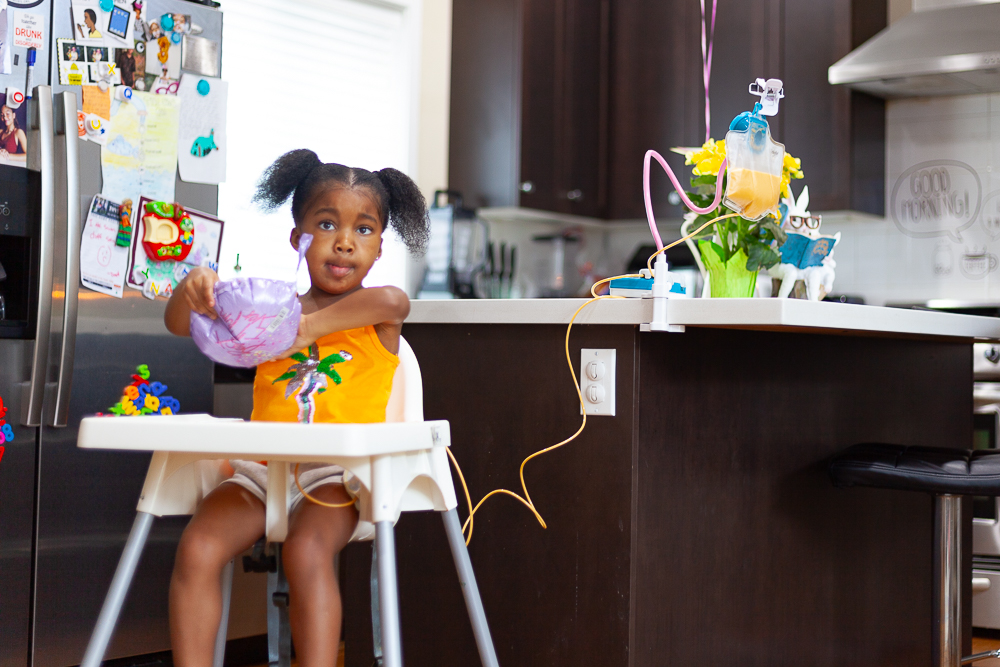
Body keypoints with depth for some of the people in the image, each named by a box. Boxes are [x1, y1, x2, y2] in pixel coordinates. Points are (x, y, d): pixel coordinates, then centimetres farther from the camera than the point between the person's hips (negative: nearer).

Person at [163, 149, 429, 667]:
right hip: (260, 468, 4)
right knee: (197, 549, -21)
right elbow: (180, 325, 12)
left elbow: (391, 300, -19)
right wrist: (192, 289, -11)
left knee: (307, 550, -33)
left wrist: (308, 327, -25)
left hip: (336, 473, -3)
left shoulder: (376, 316, 7)